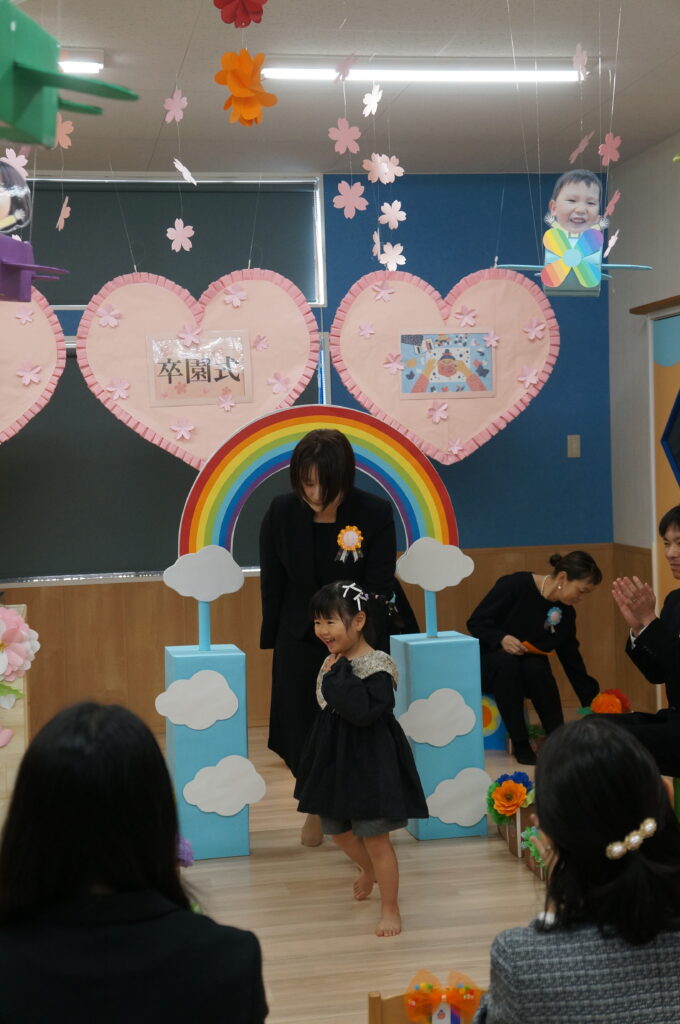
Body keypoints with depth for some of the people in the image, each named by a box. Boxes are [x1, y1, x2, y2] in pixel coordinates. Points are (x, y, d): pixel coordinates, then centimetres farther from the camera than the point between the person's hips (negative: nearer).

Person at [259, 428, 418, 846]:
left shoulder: (376, 513, -18)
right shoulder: (282, 513, -12)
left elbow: (379, 587, -15)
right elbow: (273, 585, -2)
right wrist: (274, 641, 2)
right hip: (301, 640, 2)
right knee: (305, 731, 8)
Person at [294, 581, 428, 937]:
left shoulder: (376, 666, -20)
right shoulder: (333, 663, 4)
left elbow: (363, 711, -33)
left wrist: (339, 676, -27)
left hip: (369, 761, -8)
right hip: (335, 758, 8)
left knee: (374, 837, 0)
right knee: (337, 830, 21)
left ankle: (390, 908, 17)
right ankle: (369, 869, 52)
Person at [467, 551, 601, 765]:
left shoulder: (566, 612, -3)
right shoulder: (515, 585, -20)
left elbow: (572, 660, 5)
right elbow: (476, 622, -15)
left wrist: (592, 702, 4)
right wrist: (501, 639, -32)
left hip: (529, 663, 3)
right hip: (490, 662, -3)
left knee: (537, 668, -32)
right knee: (506, 661, -38)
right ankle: (520, 745, -30)